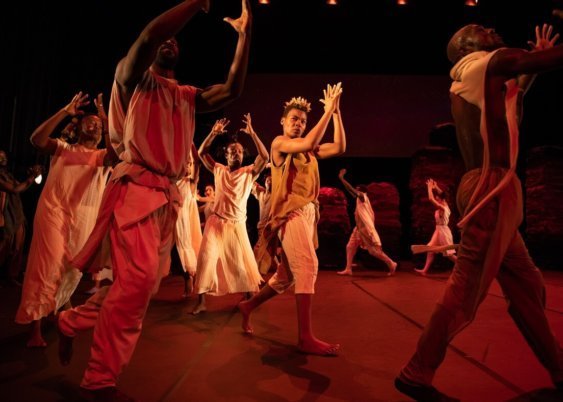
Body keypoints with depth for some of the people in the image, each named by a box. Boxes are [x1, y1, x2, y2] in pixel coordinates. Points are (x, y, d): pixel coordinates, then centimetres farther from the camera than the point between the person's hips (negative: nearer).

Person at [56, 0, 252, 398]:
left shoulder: (187, 96, 21)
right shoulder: (133, 78, 5)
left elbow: (232, 89, 9)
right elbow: (149, 35, -16)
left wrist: (244, 34, 8)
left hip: (168, 196, 7)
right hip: (136, 187, -7)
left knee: (142, 282, 10)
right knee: (138, 279, -15)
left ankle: (71, 321, 32)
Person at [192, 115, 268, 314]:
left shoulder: (249, 172, 2)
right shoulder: (219, 170, 7)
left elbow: (265, 157, -11)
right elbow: (202, 152, 4)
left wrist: (252, 133, -15)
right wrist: (214, 133, -6)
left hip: (237, 224, 0)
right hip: (216, 222, 1)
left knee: (242, 262, 8)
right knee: (207, 259, -6)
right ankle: (201, 302, 1)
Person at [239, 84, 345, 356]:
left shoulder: (308, 150, 18)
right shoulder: (279, 143, 2)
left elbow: (339, 147, 5)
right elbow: (309, 143, -16)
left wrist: (336, 111, 4)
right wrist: (328, 110, -10)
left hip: (309, 214, 7)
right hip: (290, 212, -7)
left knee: (287, 276, 12)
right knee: (307, 266, -21)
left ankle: (248, 306, 32)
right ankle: (306, 337, -18)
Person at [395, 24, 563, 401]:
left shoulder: (468, 82, 25)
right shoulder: (487, 63, 2)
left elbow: (510, 100, 40)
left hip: (485, 186, 9)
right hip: (492, 187, -9)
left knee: (526, 283, 14)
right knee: (467, 287, -9)